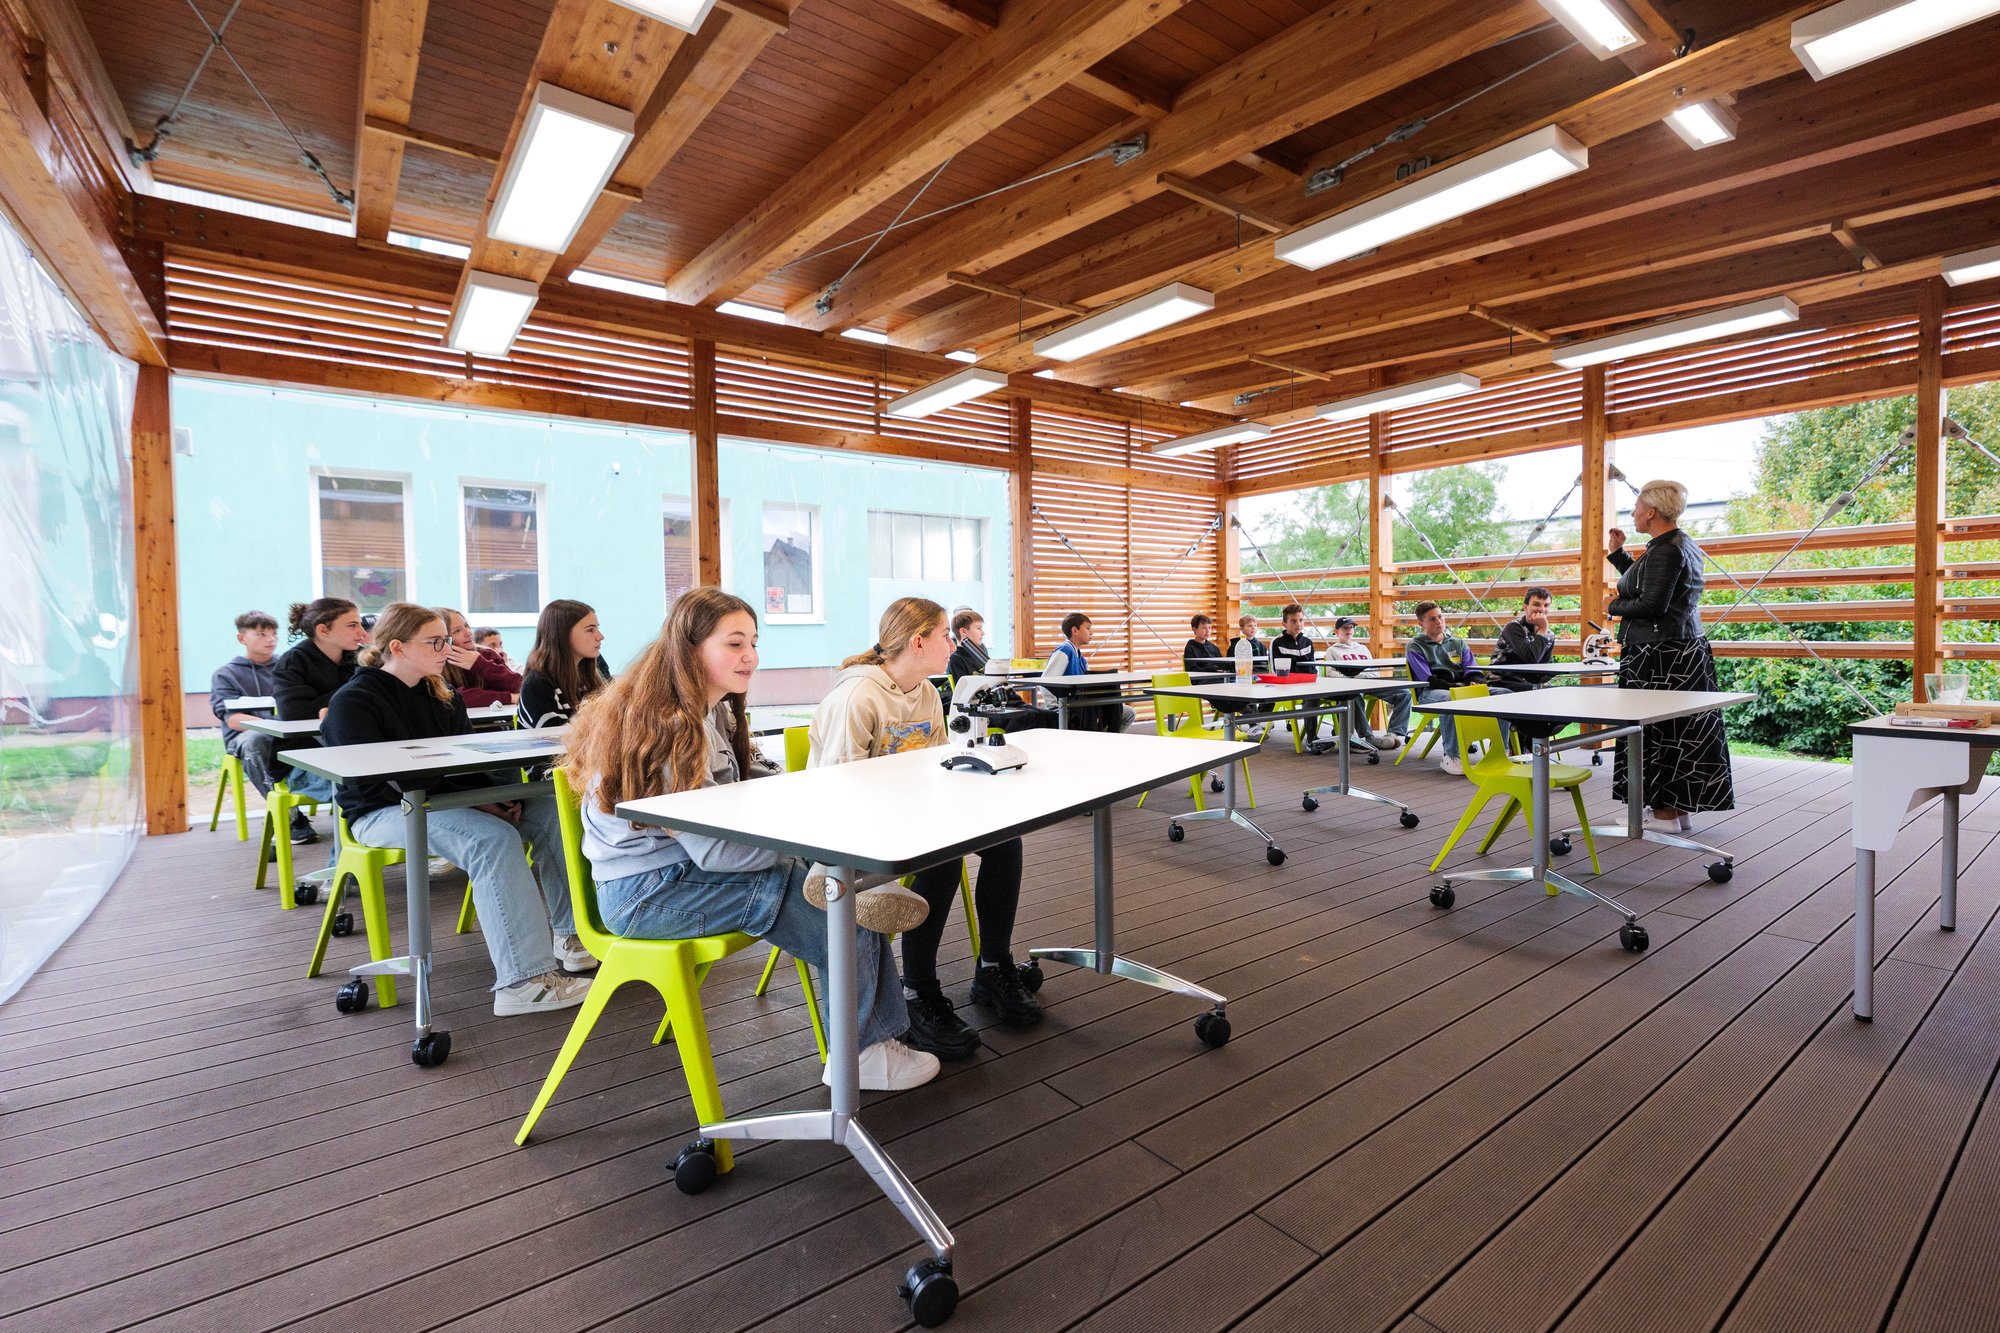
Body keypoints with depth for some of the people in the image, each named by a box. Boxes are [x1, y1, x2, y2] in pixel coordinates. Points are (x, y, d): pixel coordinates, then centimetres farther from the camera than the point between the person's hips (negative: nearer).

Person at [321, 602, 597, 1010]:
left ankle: (570, 933, -11)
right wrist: (473, 803, -25)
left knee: (550, 810, -14)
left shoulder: (441, 694, 13)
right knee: (494, 839, -34)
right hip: (383, 812, -7)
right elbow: (377, 781, -19)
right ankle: (523, 980, -38)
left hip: (443, 800, 7)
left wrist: (496, 794, -10)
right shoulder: (353, 702, -9)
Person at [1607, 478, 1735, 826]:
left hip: (1660, 656, -11)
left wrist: (1614, 607, -5)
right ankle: (1681, 809, 21)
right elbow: (1645, 585, 23)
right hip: (1685, 651, 11)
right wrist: (1618, 552, 23)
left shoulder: (1664, 549, -16)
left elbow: (1652, 605, -22)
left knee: (1657, 731, -5)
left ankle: (1666, 813, 1)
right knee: (1680, 732, 13)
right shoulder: (1682, 543, 16)